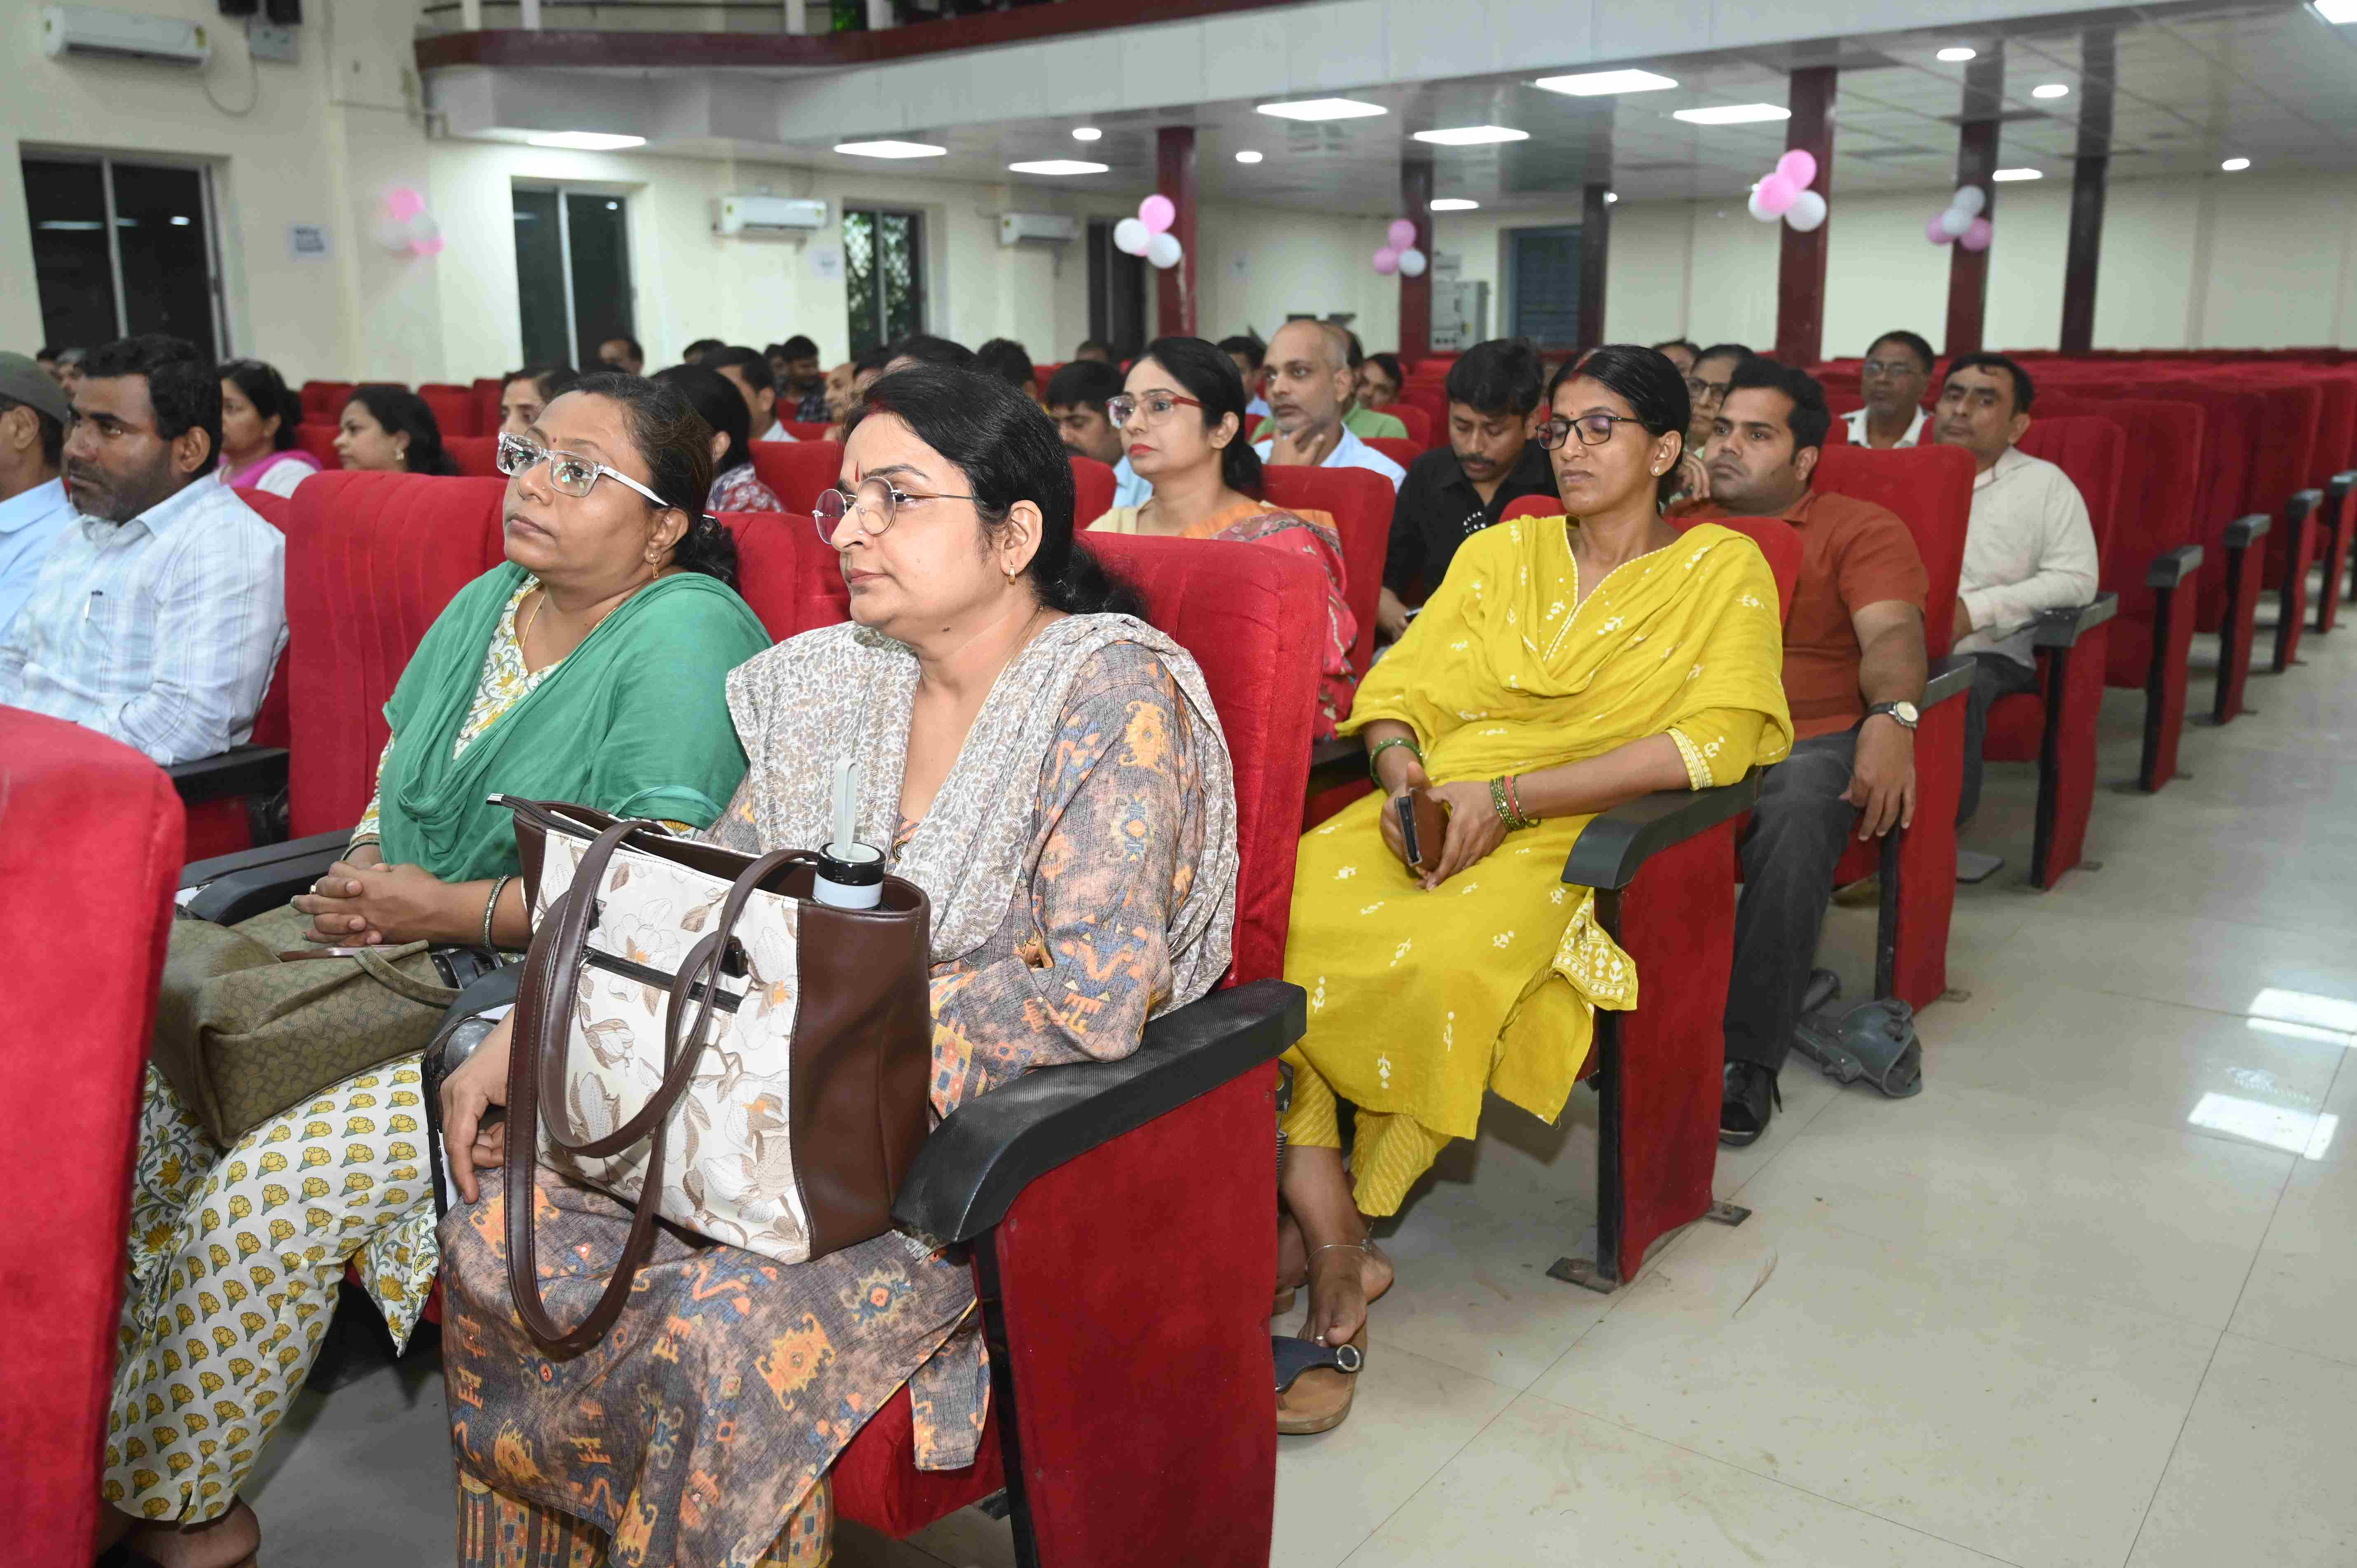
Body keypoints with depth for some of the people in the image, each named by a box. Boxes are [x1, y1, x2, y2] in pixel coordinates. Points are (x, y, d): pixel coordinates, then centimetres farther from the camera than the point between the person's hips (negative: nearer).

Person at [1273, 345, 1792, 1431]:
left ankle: (1338, 1230, -14)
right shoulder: (1500, 552, 22)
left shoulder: (1721, 569, 9)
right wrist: (1402, 769, -10)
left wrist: (1508, 795, -15)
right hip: (1424, 816, 4)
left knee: (1432, 964, -36)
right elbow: (1399, 688, 15)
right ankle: (1336, 1259, -22)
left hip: (1565, 841, -4)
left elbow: (1712, 740, -7)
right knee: (1270, 917, -27)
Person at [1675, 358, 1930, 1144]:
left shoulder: (1863, 531, 12)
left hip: (1809, 739, -2)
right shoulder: (1679, 527, 24)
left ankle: (1749, 1060, -29)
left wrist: (1890, 717, -25)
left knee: (1798, 815, -38)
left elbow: (1892, 636, -5)